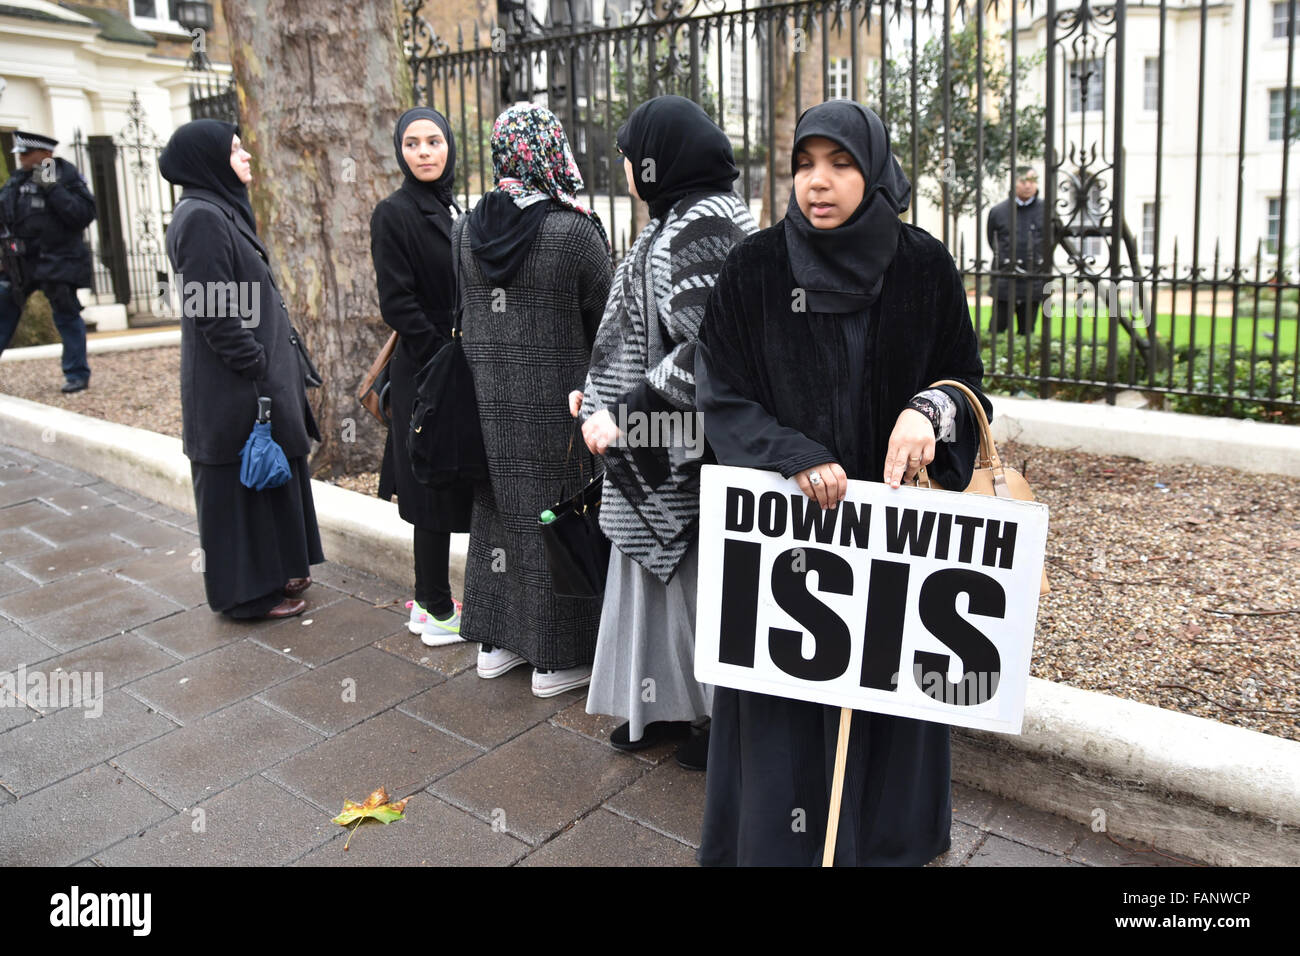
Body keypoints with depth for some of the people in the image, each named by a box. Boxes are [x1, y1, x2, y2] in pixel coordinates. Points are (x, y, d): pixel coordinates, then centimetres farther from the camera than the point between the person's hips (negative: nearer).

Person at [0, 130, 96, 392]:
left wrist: (52, 189, -22)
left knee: (67, 316, 0)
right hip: (22, 262, 7)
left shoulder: (67, 176, -7)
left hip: (57, 261, -7)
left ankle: (77, 373, 9)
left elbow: (85, 213, -20)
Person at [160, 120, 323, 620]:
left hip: (262, 373, 10)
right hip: (234, 387, -10)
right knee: (241, 483, 1)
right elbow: (213, 312, -22)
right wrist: (257, 371, -20)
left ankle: (273, 572, 31)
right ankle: (248, 592, 14)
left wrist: (276, 366, 17)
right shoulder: (201, 218, -17)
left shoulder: (224, 210, 14)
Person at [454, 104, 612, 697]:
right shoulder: (575, 232, -14)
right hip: (556, 403, -5)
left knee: (499, 507, 17)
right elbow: (605, 322, -7)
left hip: (486, 399, 5)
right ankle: (555, 659, 15)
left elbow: (459, 313, 8)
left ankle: (495, 641, 29)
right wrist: (599, 393, 7)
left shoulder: (464, 230, 2)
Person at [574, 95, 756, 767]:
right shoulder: (684, 222, 12)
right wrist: (603, 395, 16)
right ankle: (666, 704, 34)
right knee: (660, 576, 18)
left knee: (697, 580, 4)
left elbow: (708, 350, -28)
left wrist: (624, 413, -24)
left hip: (684, 451, -10)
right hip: (653, 450, 10)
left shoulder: (698, 228, -19)